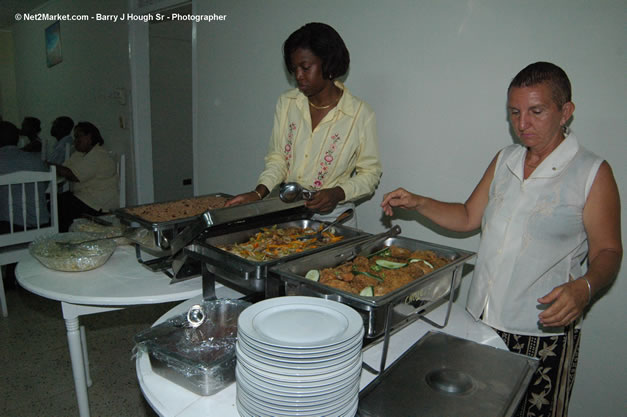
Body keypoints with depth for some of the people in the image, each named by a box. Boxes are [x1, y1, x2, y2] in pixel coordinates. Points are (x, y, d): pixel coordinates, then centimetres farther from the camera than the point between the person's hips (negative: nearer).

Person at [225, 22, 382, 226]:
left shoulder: (360, 114, -8)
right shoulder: (286, 103, 4)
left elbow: (370, 173, -1)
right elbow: (277, 159, 6)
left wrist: (338, 193, -18)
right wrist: (259, 193, -11)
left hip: (331, 217, -2)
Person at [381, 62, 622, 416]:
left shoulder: (593, 172, -6)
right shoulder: (504, 160, 10)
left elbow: (607, 252, -7)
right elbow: (468, 217, 15)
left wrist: (584, 287, -27)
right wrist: (417, 203, 2)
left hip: (543, 328, -4)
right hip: (481, 320, 5)